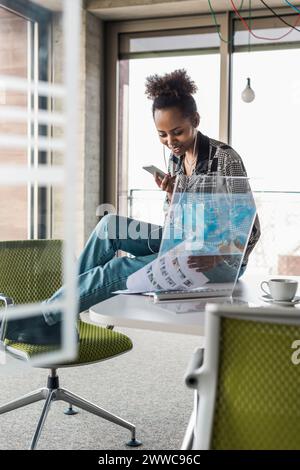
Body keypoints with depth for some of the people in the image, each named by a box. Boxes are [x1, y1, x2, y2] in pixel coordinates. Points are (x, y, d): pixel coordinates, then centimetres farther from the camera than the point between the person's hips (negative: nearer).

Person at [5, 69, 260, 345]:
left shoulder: (224, 158, -15)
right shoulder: (176, 159, 6)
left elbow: (251, 229, -15)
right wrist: (172, 195, -12)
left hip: (221, 261, -7)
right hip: (184, 244, 7)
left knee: (118, 269, -20)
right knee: (111, 225, -10)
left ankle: (45, 318, -2)